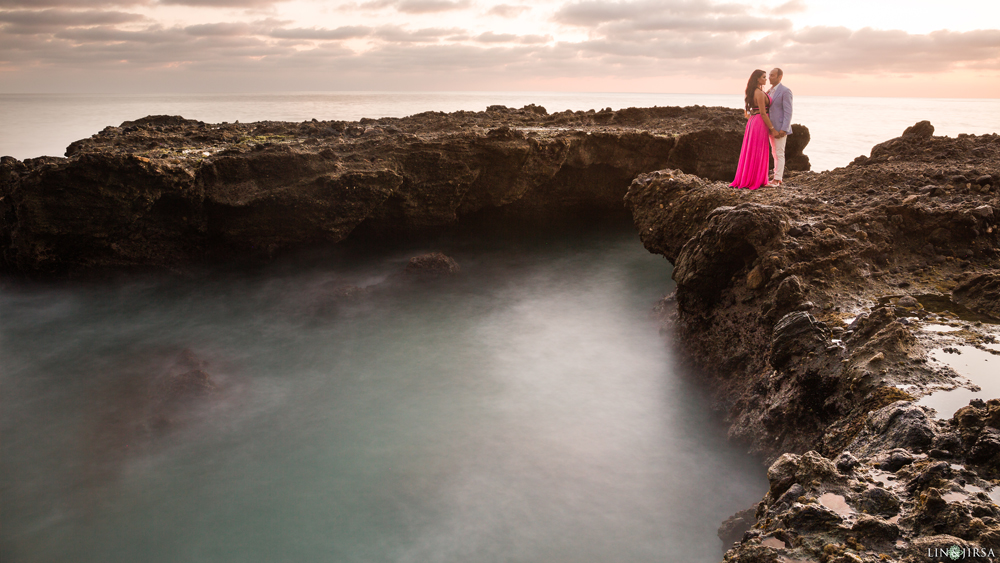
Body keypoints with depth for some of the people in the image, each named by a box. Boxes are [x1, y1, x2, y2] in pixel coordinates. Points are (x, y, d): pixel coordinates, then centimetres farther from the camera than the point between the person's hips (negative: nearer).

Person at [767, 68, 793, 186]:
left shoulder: (785, 91, -12)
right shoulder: (770, 91, 14)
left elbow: (788, 112, -17)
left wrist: (784, 129, -23)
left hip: (780, 128, -9)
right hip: (771, 127, 9)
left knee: (779, 153, -6)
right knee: (775, 153, 11)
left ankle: (777, 180, -4)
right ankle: (777, 179, 16)